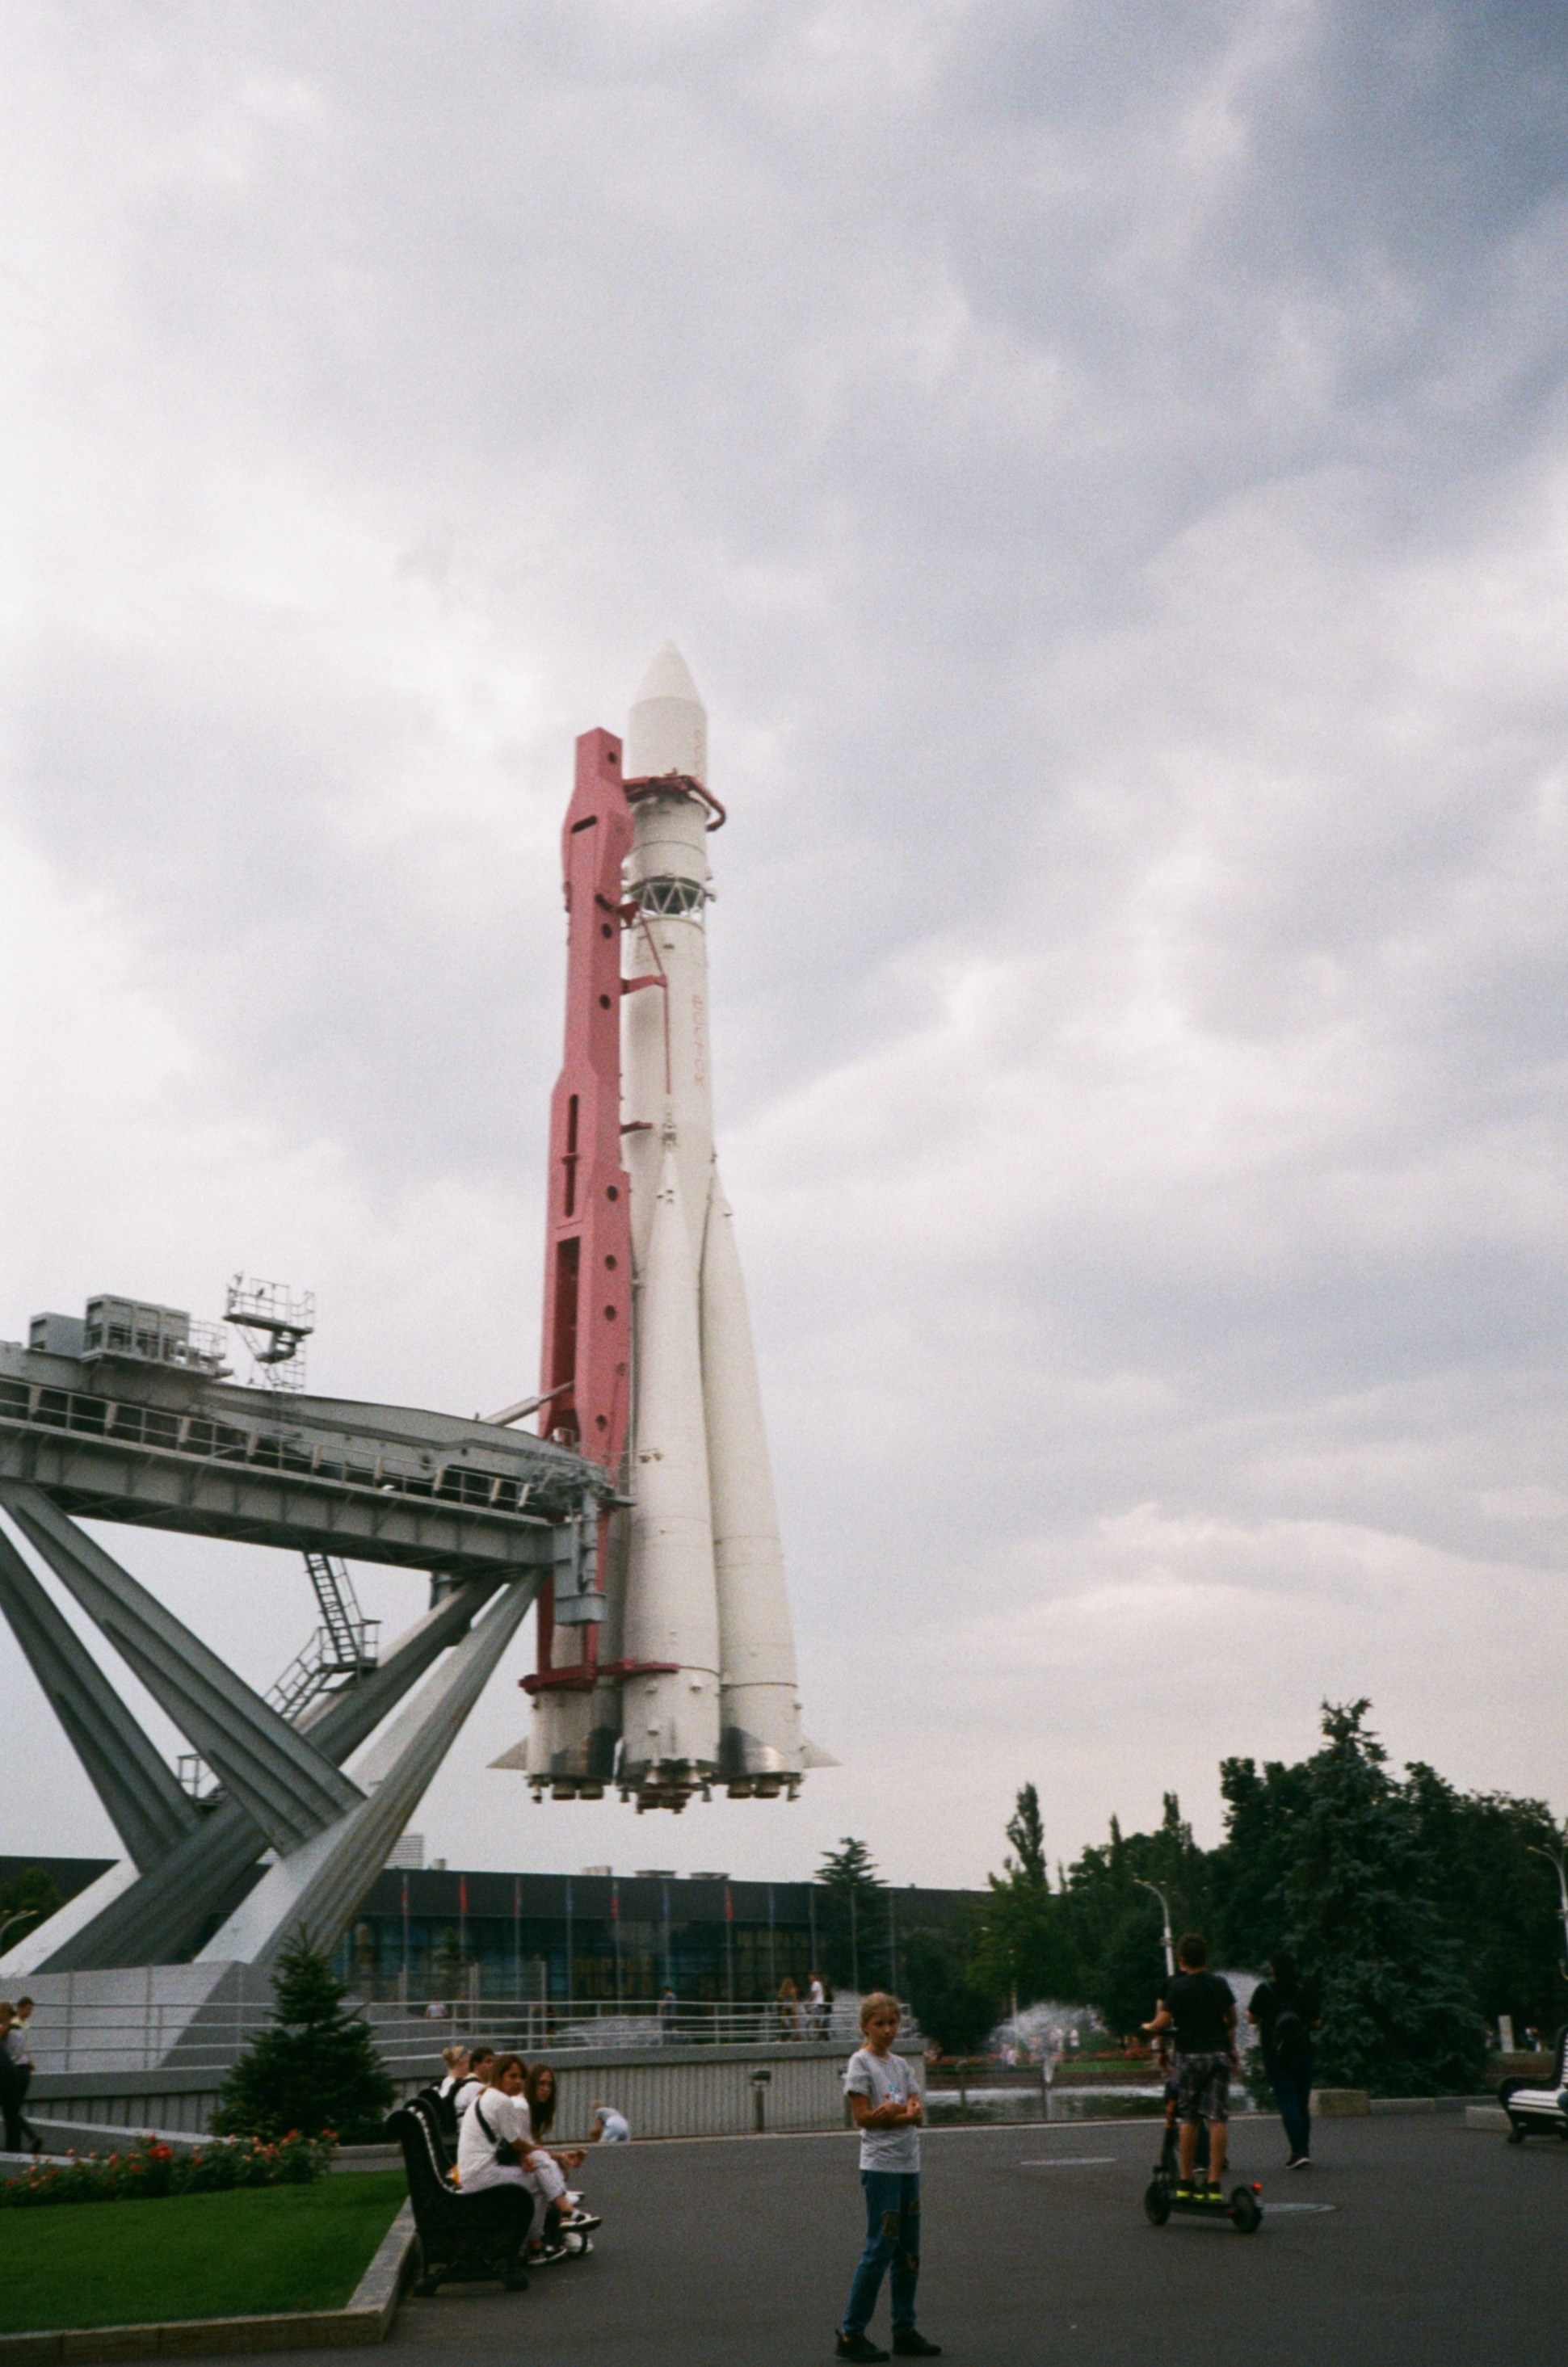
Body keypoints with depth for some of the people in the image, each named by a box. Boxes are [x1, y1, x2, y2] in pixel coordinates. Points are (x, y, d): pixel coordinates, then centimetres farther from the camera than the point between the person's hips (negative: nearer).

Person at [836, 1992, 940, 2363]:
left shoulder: (900, 2064, 13)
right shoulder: (860, 2063, -7)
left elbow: (918, 2113, 5)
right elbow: (862, 2116, -13)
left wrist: (893, 2112, -14)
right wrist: (904, 2111, -11)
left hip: (908, 2164, 7)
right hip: (879, 2165, -7)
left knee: (908, 2252, 9)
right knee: (880, 2249, -7)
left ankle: (904, 2332, 18)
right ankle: (851, 2333, 1)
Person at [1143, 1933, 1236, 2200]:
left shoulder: (1177, 1985, -5)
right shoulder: (1220, 1984, 9)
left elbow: (1163, 2021, -10)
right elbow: (1232, 2020, 21)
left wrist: (1148, 2027, 12)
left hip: (1190, 2055, -3)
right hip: (1220, 2053, 3)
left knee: (1188, 2119, 5)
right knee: (1217, 2119, 1)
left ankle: (1185, 2183, 8)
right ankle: (1214, 2183, -3)